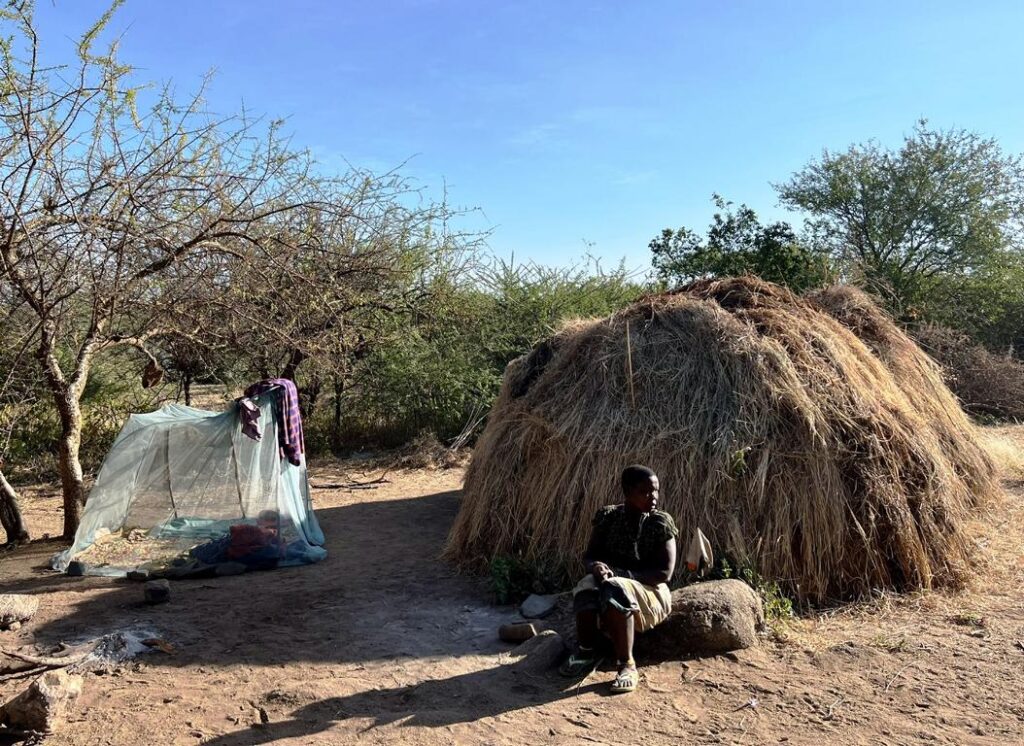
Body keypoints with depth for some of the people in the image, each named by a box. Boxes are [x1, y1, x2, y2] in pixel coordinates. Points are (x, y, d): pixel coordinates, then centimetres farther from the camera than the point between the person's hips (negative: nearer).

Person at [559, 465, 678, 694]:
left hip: (649, 593, -2)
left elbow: (665, 572, -13)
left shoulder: (661, 523, -8)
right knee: (587, 586, -32)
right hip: (610, 584, 3)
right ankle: (587, 652, -17)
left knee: (615, 589, -36)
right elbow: (589, 556, 2)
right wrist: (596, 567, -24)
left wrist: (621, 574, -23)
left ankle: (627, 665, -31)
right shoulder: (608, 516, -1)